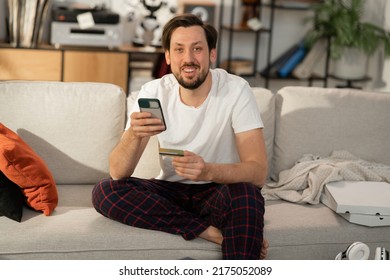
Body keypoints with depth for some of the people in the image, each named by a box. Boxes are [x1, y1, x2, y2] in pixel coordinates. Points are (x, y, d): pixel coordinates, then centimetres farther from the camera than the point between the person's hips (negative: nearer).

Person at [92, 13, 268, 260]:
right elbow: (118, 173, -14)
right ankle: (215, 233, -21)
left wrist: (208, 171, -43)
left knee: (245, 194, -36)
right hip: (172, 190, 4)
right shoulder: (154, 92, -9)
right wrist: (134, 134, -36)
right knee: (104, 192, -22)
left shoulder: (236, 90, -15)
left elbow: (258, 171, -23)